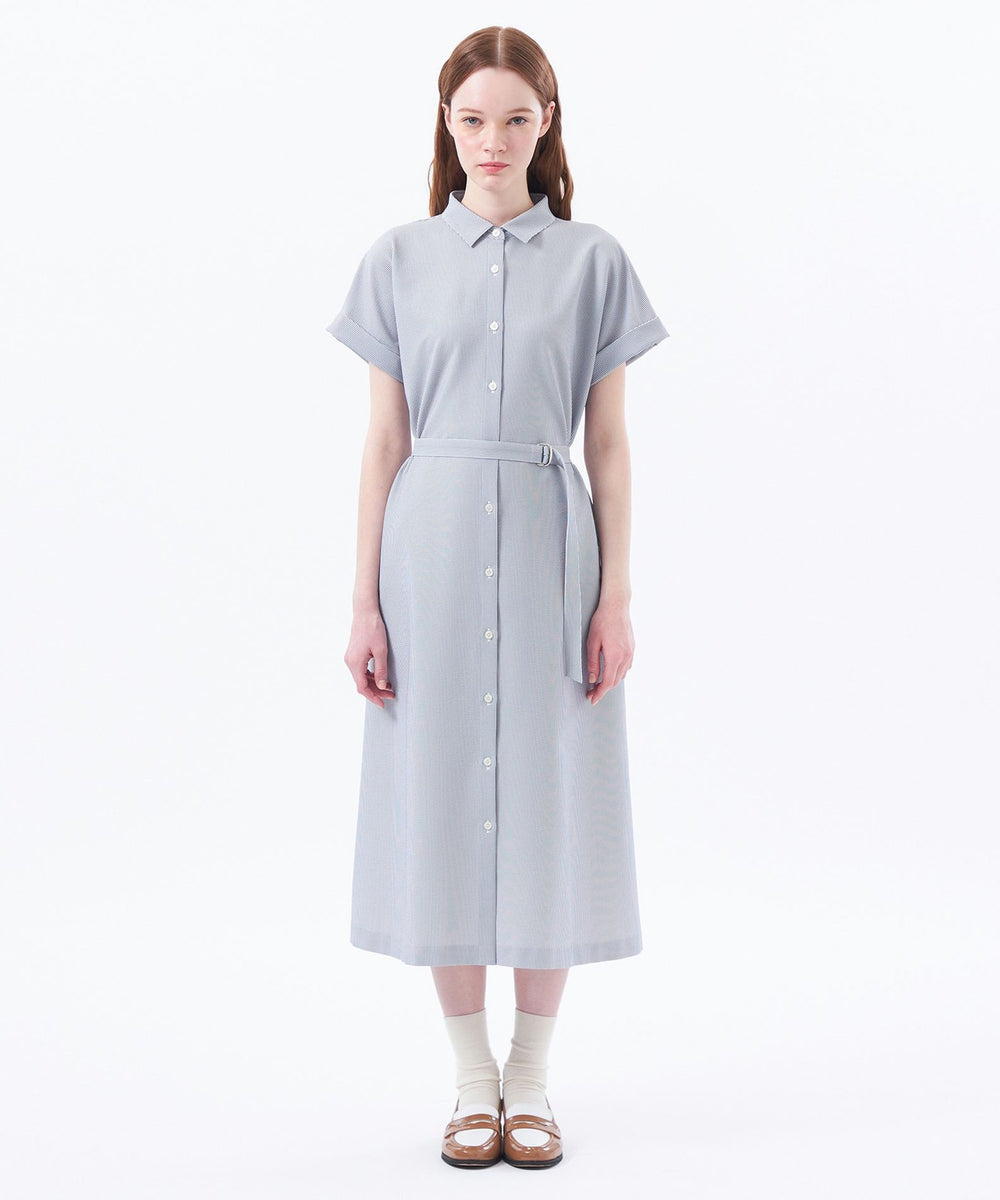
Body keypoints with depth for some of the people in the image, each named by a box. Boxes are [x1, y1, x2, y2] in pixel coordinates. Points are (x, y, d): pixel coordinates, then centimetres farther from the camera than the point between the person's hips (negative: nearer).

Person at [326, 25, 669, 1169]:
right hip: (432, 549, 1)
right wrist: (365, 602, 0)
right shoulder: (400, 259, 6)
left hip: (549, 545, 0)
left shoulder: (591, 261, 6)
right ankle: (473, 1082, 21)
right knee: (440, 800, 4)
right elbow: (384, 440, 5)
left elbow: (608, 442, 4)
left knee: (549, 799, 3)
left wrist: (616, 597, -2)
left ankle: (532, 1079, 21)